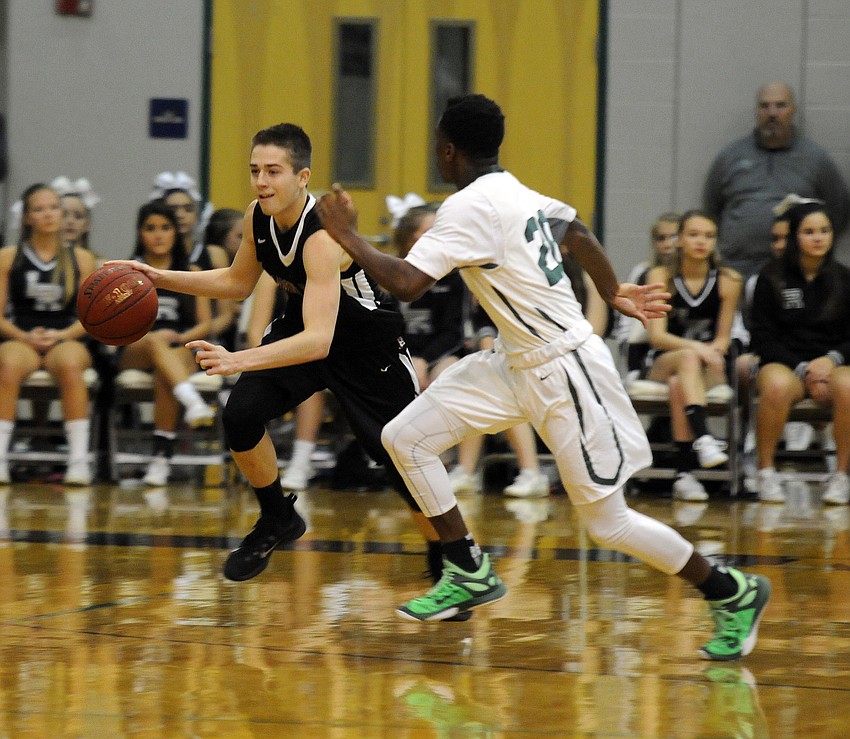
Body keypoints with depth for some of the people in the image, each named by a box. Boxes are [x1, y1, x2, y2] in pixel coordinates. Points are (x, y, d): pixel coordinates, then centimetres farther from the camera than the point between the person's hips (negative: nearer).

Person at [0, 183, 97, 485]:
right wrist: (24, 337, -13)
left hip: (67, 339, 0)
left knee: (70, 365, -38)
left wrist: (61, 335, -11)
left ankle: (79, 460, -38)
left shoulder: (81, 259, 10)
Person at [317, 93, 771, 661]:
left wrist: (347, 236, -13)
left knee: (606, 521, -2)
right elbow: (577, 232, 23)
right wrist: (613, 294, 38)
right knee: (405, 437, 2)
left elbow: (406, 283, -27)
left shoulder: (470, 207, -21)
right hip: (519, 364, 9)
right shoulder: (515, 193, 7)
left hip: (565, 370, -9)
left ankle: (733, 592, 13)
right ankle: (470, 575, 11)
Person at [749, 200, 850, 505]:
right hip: (784, 363, -1)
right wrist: (802, 369, -10)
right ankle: (766, 473, -20)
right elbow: (763, 338, 2)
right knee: (776, 386, -39)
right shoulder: (772, 278, 6)